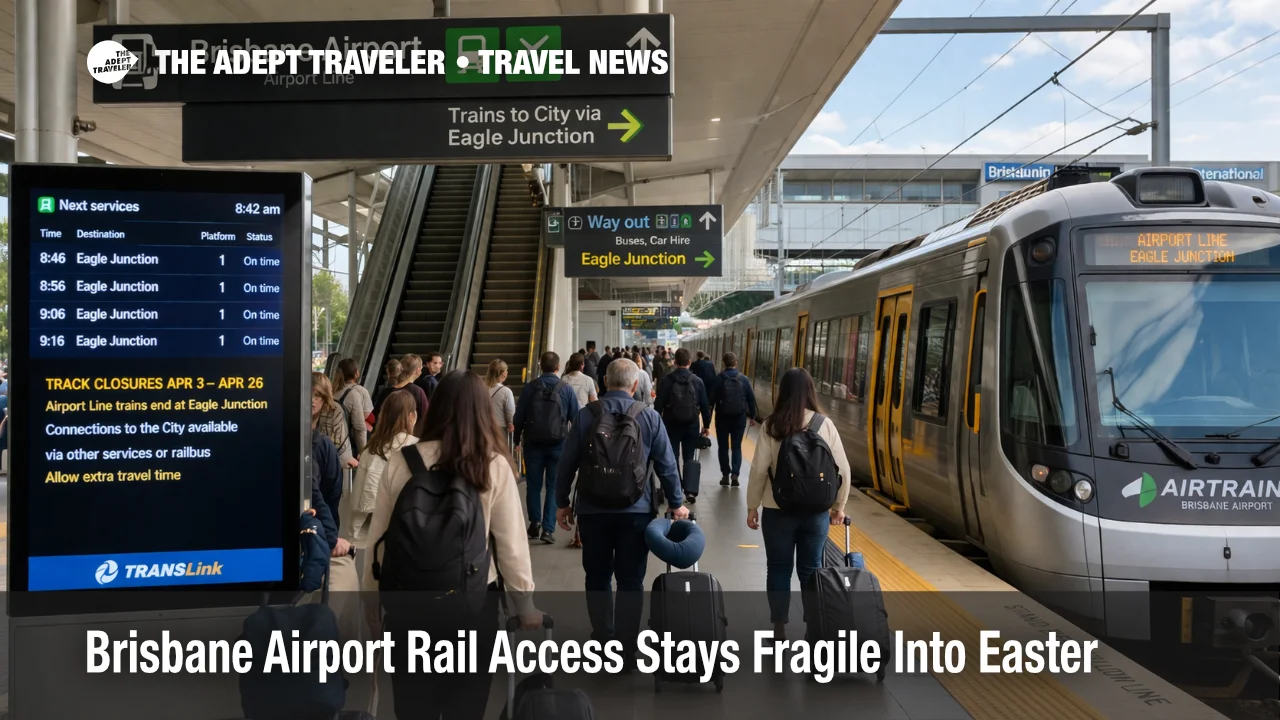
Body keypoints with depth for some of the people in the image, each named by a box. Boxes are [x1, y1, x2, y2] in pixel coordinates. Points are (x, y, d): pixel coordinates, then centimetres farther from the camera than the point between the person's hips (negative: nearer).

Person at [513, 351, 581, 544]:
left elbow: (519, 416, -4)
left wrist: (517, 439, 8)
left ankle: (535, 524, 15)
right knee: (553, 486, 4)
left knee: (533, 485, 13)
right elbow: (576, 417, -3)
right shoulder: (566, 389, -5)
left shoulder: (530, 388, -4)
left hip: (533, 443, 1)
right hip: (558, 443, 0)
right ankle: (548, 529, -2)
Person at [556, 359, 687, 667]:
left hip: (593, 510, 1)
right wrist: (676, 503, 11)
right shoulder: (649, 417, -3)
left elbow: (567, 462, -1)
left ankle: (603, 641, 25)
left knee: (597, 577, 15)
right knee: (631, 581, 7)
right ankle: (626, 650, 10)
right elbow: (667, 465, -1)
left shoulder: (586, 414, -4)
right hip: (636, 511, 0)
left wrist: (562, 502, 10)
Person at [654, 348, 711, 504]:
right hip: (691, 425, 1)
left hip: (671, 424, -1)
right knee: (689, 458, 9)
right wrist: (706, 425, 11)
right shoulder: (697, 381, -3)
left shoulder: (667, 380, -8)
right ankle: (690, 490, 0)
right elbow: (705, 405, 1)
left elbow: (659, 404, -7)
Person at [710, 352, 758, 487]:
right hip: (740, 417, 1)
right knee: (736, 447, 8)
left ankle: (725, 475, 10)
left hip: (722, 417, -1)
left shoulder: (718, 379, -7)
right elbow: (751, 399, 2)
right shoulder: (743, 379, 0)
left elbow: (711, 399, -8)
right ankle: (735, 474, -5)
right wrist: (752, 416, 12)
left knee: (723, 447, 10)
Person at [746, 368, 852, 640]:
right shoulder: (825, 424, -4)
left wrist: (752, 506, 1)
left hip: (778, 510, -1)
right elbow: (843, 469, 0)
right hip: (817, 511, 2)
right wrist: (839, 505, 12)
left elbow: (759, 469, -9)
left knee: (778, 569, 11)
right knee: (811, 569, 13)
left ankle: (779, 630, 16)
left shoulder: (773, 425, -9)